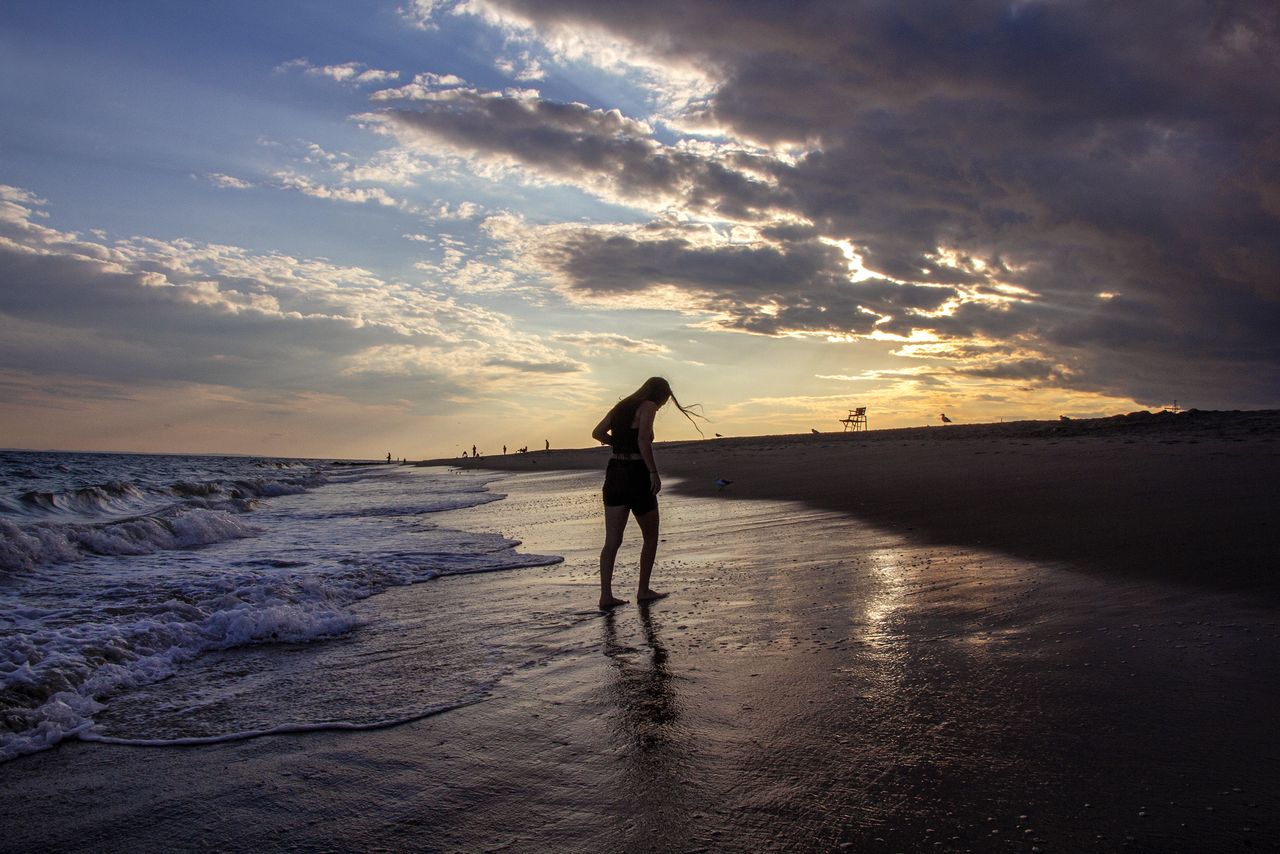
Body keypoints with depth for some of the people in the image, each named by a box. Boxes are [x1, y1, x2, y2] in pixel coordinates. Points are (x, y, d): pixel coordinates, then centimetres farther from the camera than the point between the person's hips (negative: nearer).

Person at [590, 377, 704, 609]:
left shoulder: (621, 406, 15)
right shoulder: (648, 406, -6)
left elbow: (597, 433, 16)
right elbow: (643, 440, -20)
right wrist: (654, 472, -18)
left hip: (614, 473, 6)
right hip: (636, 474, -6)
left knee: (612, 541, 5)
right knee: (650, 537, 12)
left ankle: (606, 595, 0)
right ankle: (643, 590, 15)